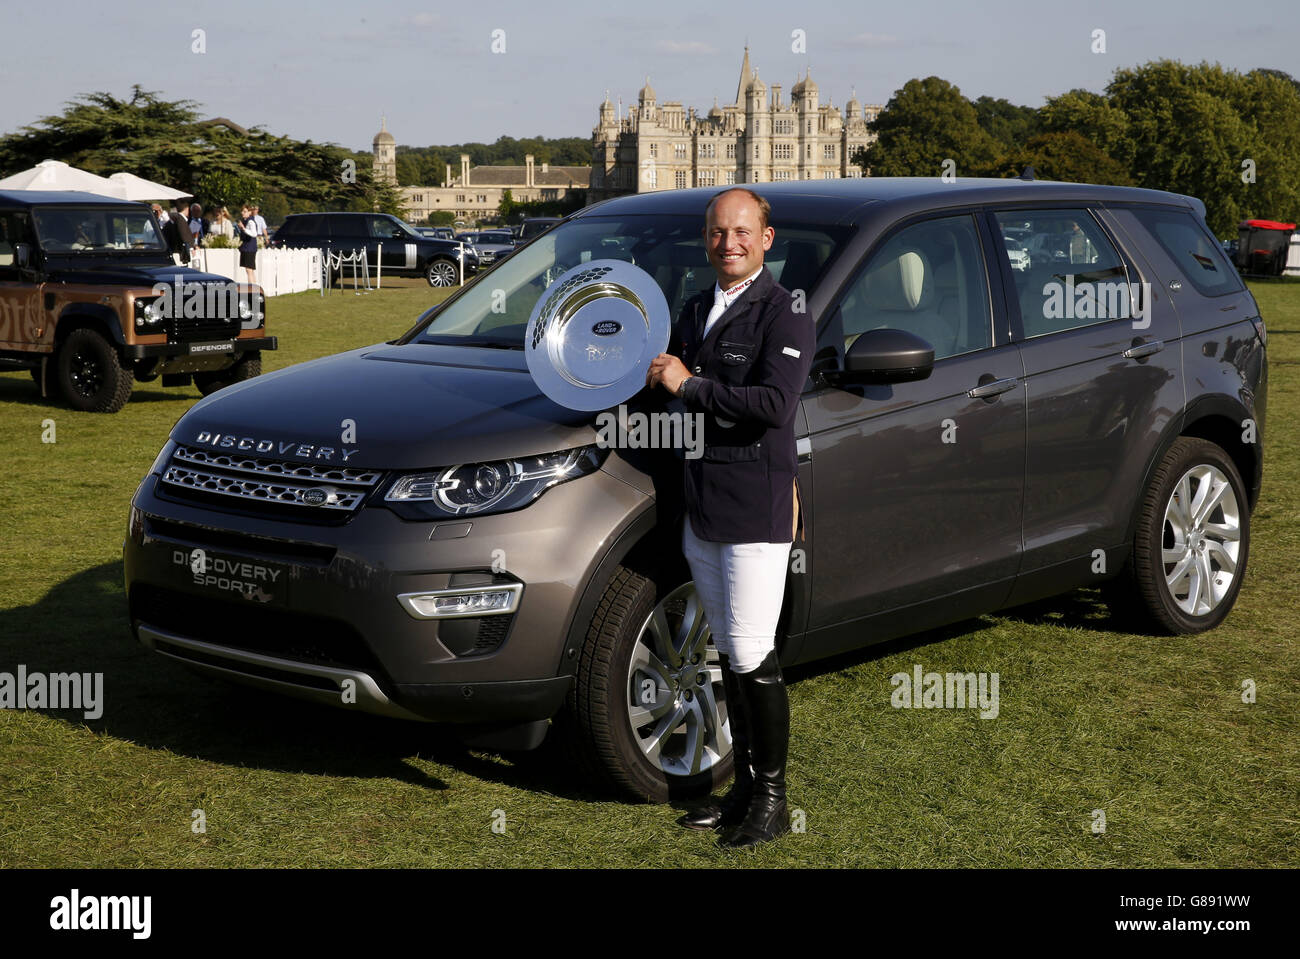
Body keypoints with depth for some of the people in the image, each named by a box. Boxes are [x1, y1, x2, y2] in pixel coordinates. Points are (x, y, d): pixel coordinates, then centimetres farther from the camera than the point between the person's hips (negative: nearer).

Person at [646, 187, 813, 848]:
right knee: (729, 655, 13)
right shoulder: (696, 311, 16)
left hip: (757, 509, -8)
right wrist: (657, 374, 5)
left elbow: (773, 404, -22)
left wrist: (690, 386, -16)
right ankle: (744, 786, 23)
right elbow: (677, 382, 27)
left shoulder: (783, 314, -10)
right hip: (702, 507, 8)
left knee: (753, 657, -6)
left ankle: (772, 799, 7)